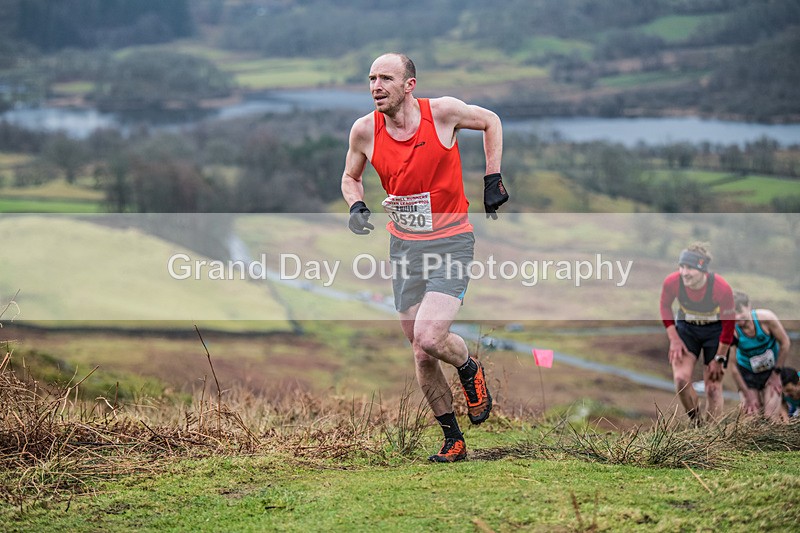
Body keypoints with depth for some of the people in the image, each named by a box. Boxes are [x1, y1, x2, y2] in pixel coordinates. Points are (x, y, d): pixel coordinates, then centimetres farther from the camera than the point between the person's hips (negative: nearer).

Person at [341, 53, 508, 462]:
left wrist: (493, 180, 3)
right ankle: (453, 440, 22)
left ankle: (469, 369, 12)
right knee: (421, 356, 5)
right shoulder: (364, 130, -5)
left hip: (451, 243, -4)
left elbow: (490, 122, 7)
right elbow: (350, 177, 14)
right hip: (404, 246, 4)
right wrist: (356, 207, -6)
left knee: (429, 339, -22)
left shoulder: (443, 112, -13)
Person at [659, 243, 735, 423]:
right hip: (686, 328, 2)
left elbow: (728, 324, -17)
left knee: (713, 386, -2)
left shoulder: (722, 288, -32)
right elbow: (665, 307, -3)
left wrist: (719, 358, -11)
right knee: (681, 379, -15)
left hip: (715, 331, -2)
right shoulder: (671, 282, -26)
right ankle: (696, 423, 6)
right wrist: (674, 339, -8)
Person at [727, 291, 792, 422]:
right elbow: (732, 366, -18)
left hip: (771, 370, 0)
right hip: (747, 372, 0)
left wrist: (776, 373, -8)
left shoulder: (766, 318, -27)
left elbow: (785, 343, -12)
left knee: (771, 416, -11)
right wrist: (748, 395, -14)